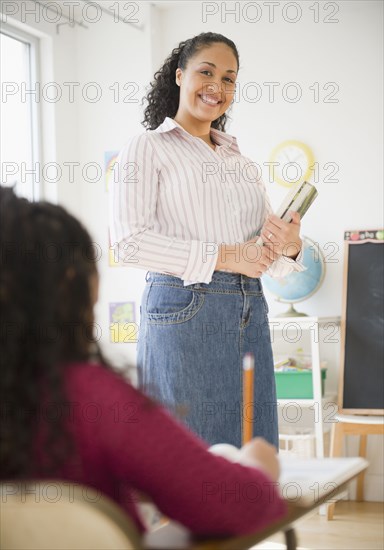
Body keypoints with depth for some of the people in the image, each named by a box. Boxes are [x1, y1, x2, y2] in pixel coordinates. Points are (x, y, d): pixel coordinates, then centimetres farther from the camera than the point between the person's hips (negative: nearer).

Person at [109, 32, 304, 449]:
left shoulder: (240, 161, 21)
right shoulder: (147, 148, 3)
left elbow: (268, 260, 20)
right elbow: (129, 241, -11)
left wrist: (290, 246, -4)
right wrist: (221, 256, -14)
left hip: (250, 315, 6)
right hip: (184, 312, -6)